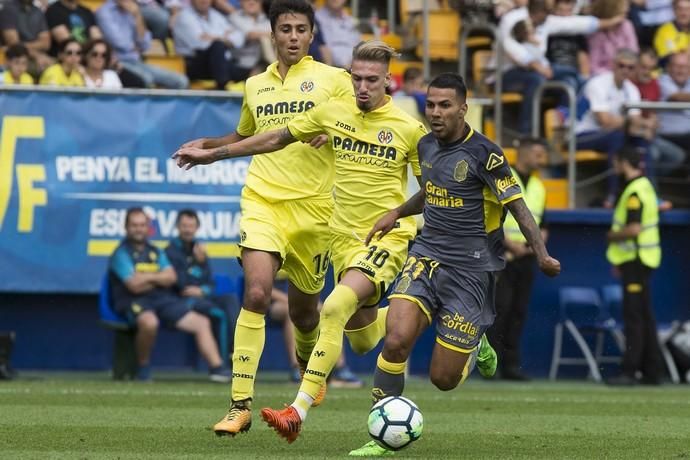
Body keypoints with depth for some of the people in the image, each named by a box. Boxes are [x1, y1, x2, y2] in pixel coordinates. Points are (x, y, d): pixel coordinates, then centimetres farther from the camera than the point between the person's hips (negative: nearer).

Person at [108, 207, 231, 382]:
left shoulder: (155, 252, 20)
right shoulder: (121, 254, -1)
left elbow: (171, 277, 6)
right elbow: (134, 285, -13)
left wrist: (147, 277, -6)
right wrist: (158, 278, -2)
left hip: (162, 299, 7)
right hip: (134, 302, -7)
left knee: (202, 322, -3)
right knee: (149, 322, -41)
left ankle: (217, 368, -7)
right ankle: (143, 367, -19)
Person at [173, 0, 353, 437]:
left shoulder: (333, 79, 3)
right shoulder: (255, 86, 14)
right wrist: (207, 145, 14)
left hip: (313, 206, -1)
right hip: (262, 201, 1)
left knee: (303, 308, 10)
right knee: (257, 294, -18)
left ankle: (309, 365, 46)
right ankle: (241, 404, -18)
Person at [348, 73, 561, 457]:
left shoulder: (483, 153, -13)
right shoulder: (427, 145, 8)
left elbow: (517, 206, -13)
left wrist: (542, 254, -24)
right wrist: (396, 214, 19)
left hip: (471, 269, -5)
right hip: (428, 256, 5)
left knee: (443, 379, -2)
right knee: (397, 339, -20)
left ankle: (475, 347, 34)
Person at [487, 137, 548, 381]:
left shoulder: (539, 187, 17)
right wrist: (509, 243, -17)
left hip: (527, 258, 6)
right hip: (501, 257, -6)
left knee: (518, 311, 4)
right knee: (499, 308, -11)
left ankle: (511, 364, 6)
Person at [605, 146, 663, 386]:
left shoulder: (634, 191, -18)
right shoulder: (645, 186, 14)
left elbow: (634, 229, -26)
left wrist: (612, 236, -7)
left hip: (635, 259, -10)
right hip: (641, 259, 10)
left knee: (633, 316, -10)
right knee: (644, 316, 12)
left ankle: (629, 372, -11)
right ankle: (651, 370, 16)